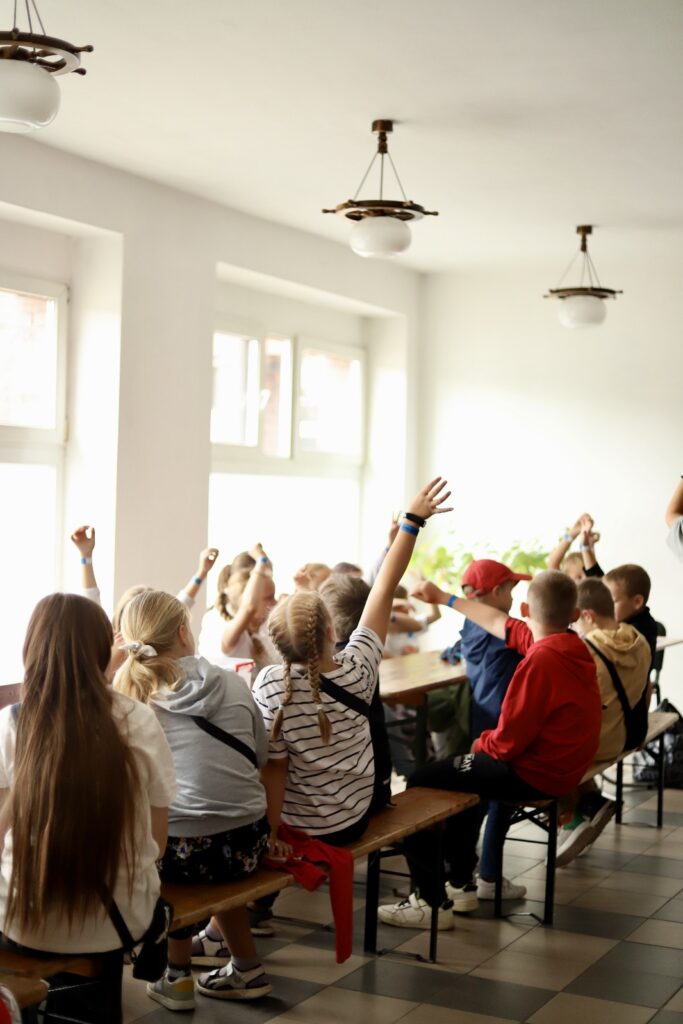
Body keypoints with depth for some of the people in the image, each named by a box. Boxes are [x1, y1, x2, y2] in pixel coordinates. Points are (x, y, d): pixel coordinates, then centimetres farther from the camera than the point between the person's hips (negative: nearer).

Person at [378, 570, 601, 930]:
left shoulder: (539, 660, -26)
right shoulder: (574, 647, 2)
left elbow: (508, 741, -24)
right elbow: (500, 624, 15)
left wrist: (481, 743, -2)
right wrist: (444, 598, 23)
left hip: (532, 775, -10)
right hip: (562, 768, 10)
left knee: (419, 785, -3)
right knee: (459, 769, 32)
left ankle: (432, 901, 0)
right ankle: (461, 881, 37)